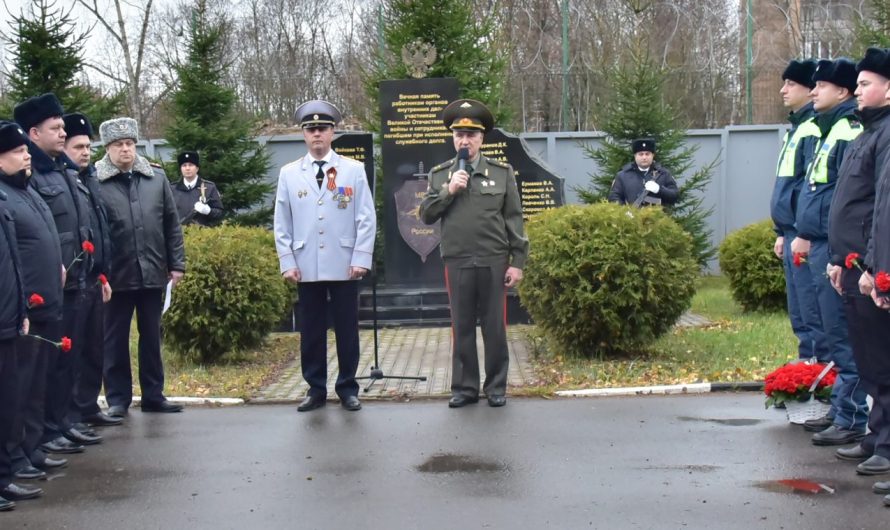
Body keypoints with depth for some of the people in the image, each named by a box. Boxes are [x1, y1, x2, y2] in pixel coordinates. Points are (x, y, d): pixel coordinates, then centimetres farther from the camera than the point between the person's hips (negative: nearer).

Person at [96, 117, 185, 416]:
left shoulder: (157, 178, 6)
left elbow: (172, 225, 8)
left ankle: (153, 396, 22)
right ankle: (117, 398, 17)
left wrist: (176, 263, 5)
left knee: (152, 338, 12)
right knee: (115, 340, 7)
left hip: (153, 272, 3)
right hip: (116, 275, -3)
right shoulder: (96, 183, -7)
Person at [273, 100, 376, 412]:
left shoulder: (354, 170, 4)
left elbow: (366, 219, 1)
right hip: (306, 267, 1)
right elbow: (282, 224, 7)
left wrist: (361, 259, -6)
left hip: (344, 265, -1)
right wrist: (287, 263, 0)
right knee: (311, 330, 5)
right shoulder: (289, 174, 8)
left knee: (347, 329, 4)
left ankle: (348, 389, 14)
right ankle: (316, 389, 15)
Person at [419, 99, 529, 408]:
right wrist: (448, 190, -9)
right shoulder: (440, 175, 9)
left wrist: (518, 262, -2)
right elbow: (425, 215, 5)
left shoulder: (502, 173, 5)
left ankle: (496, 387, 15)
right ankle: (464, 387, 15)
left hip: (494, 262, -1)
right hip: (457, 263, 1)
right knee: (462, 327, 6)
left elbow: (514, 220, 3)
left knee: (495, 327, 5)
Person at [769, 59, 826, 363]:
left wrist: (804, 233, -21)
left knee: (811, 306, -7)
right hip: (791, 231, 10)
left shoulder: (814, 128, -12)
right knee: (798, 310, 13)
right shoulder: (796, 127, 20)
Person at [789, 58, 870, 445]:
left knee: (843, 337, -6)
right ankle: (841, 409, 24)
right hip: (819, 247, 10)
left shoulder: (849, 131, -14)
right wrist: (804, 236, 19)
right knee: (836, 336, 15)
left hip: (833, 249, -10)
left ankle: (851, 420, -1)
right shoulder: (830, 129, 18)